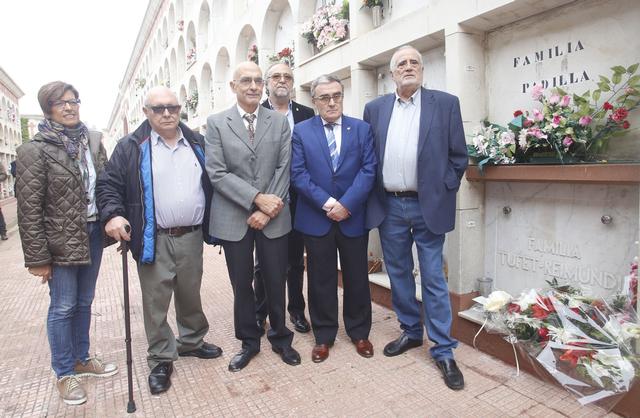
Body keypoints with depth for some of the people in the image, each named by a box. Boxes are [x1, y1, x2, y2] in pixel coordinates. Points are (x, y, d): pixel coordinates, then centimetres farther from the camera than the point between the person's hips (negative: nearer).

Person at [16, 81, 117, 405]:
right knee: (63, 307, 8)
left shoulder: (93, 140, 5)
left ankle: (81, 359, 37)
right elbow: (29, 209, -13)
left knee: (84, 302, 18)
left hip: (93, 233, 5)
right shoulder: (35, 150, -11)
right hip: (60, 241, -5)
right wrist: (37, 257, -13)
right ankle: (64, 373, 27)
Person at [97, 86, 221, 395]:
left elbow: (211, 183, 13)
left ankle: (192, 341, 40)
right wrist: (112, 215, -19)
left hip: (192, 236, 3)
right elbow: (109, 184, -1)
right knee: (156, 301, 6)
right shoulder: (131, 147, -1)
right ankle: (161, 359, 24)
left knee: (190, 295, 18)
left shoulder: (197, 144, 8)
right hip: (153, 240, -3)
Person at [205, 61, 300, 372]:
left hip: (274, 217, 1)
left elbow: (283, 169, -1)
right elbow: (217, 173, -7)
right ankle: (248, 342, 32)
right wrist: (257, 198, -15)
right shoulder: (216, 123, 1)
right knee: (242, 285, 12)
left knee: (276, 282, 10)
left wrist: (266, 211, -11)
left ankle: (280, 338, 33)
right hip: (234, 218, 0)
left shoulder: (280, 122, 5)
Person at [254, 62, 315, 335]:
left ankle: (296, 310, 32)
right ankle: (260, 313, 29)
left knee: (296, 260, 15)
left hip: (297, 200, 2)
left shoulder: (306, 115, 5)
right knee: (263, 261, 11)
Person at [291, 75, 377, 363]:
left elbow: (368, 170, -4)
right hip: (316, 218, 0)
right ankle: (323, 336, 27)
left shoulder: (362, 129, 5)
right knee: (321, 280, 10)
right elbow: (298, 174, -6)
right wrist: (327, 203, -15)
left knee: (357, 277, 12)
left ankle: (359, 332, 32)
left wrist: (346, 204, -15)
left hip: (353, 217, 1)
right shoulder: (301, 131, 3)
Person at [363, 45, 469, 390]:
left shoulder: (445, 103, 0)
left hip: (428, 206, -3)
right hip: (389, 206, 3)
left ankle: (443, 350, 17)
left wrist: (443, 193, -3)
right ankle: (411, 332, 33)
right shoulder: (375, 108, 7)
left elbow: (458, 156, 2)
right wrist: (374, 195, 6)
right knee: (398, 274, 14)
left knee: (433, 279, 3)